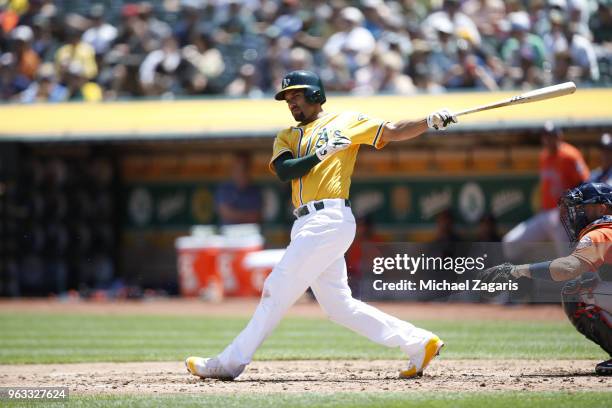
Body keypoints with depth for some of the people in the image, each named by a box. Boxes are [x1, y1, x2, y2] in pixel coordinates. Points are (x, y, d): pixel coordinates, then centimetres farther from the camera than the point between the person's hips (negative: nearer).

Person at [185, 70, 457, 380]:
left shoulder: (345, 122, 6)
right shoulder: (287, 136, 21)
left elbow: (393, 132, -2)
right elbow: (283, 170, 3)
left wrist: (430, 122, -17)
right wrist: (321, 153, -12)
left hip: (330, 220, -8)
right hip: (307, 224, 8)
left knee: (278, 288, -7)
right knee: (338, 305, 5)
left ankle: (231, 362, -4)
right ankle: (419, 343, 8)